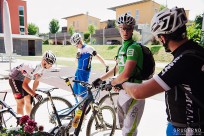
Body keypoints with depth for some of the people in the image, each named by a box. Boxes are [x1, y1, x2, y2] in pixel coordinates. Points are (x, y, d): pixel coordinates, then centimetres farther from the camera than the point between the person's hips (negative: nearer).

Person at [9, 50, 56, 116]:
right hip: (14, 79, -8)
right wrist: (35, 95, -43)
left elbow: (36, 81, 4)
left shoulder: (42, 68, -10)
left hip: (22, 79, 8)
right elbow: (24, 85, -37)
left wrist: (32, 93, 8)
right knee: (21, 103, -9)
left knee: (29, 101, 10)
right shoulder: (34, 68, -36)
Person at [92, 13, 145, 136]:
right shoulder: (122, 48, 12)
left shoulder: (134, 47, -17)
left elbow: (126, 74, -24)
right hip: (123, 91, 9)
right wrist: (101, 79, 23)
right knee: (123, 126, 23)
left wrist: (112, 83, -8)